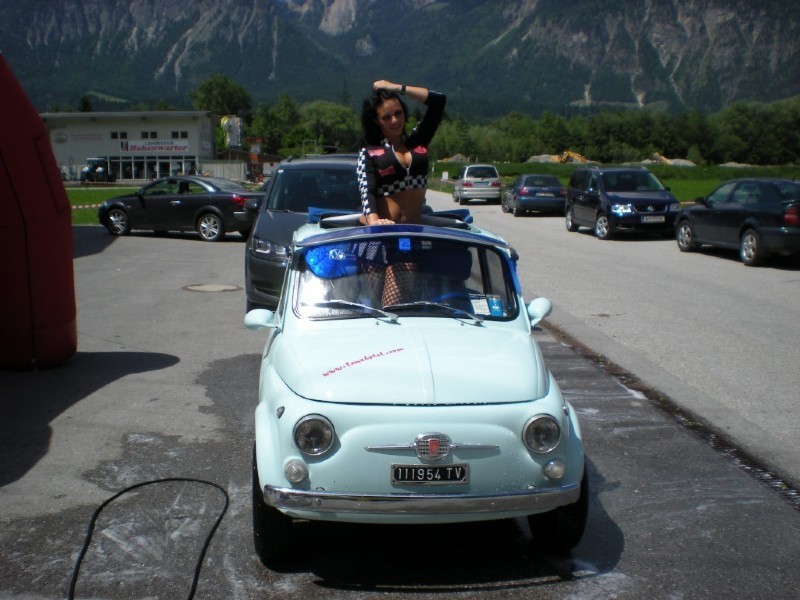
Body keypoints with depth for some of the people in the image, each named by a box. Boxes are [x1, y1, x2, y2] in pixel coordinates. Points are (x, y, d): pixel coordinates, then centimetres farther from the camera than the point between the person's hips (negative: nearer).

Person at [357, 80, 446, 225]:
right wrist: (373, 220, -29)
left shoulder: (417, 141, 16)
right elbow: (367, 191, -9)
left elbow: (439, 100, 13)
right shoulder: (369, 153, 6)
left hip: (413, 228, 3)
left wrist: (398, 88, 11)